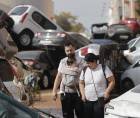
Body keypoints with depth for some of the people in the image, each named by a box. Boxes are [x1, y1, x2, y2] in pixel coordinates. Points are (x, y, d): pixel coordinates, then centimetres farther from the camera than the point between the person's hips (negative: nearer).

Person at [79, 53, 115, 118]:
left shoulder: (104, 68, -4)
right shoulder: (85, 70, 8)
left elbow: (112, 81, -3)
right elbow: (81, 83, 17)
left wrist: (107, 92, -13)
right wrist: (83, 94, 4)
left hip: (100, 100, -4)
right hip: (87, 101, 5)